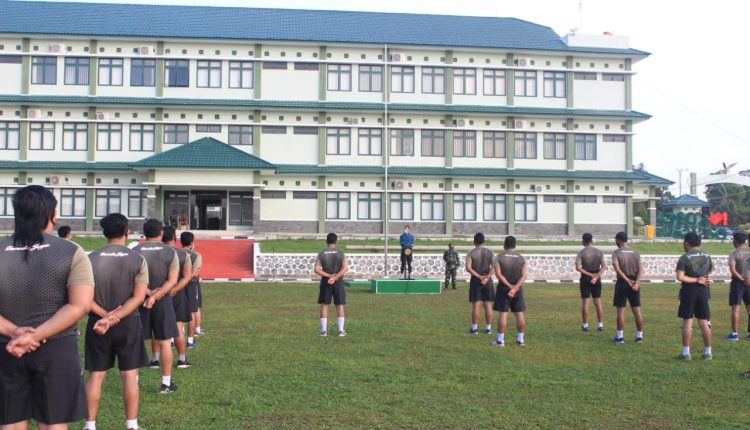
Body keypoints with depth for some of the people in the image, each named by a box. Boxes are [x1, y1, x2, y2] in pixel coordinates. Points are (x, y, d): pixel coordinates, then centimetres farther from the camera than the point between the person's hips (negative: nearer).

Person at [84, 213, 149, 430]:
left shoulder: (91, 258, -3)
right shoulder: (137, 259, -5)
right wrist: (114, 318, -15)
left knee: (95, 376, 9)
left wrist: (105, 315, -9)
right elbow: (139, 297, -12)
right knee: (129, 375, 6)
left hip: (97, 323, 1)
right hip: (128, 323, -1)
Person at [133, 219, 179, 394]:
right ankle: (166, 383, 8)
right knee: (165, 342, 5)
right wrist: (156, 296, -17)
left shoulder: (134, 252, -1)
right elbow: (172, 280, -11)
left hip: (139, 300, 1)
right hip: (163, 301, -1)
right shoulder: (170, 252, -2)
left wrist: (148, 293, -10)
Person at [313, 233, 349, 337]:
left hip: (325, 281, 0)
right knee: (339, 305, 6)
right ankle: (341, 330, 6)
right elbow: (345, 268, -13)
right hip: (338, 281, 0)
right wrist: (335, 278, -16)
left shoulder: (321, 254, -1)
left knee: (324, 305, 6)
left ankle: (323, 330, 5)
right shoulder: (340, 253, -2)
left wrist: (329, 276, -11)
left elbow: (317, 270, -9)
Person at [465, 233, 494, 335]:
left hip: (475, 280, -2)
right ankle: (488, 328, 10)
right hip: (487, 280, 2)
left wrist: (479, 277, -14)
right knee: (488, 305, 7)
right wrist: (487, 277, -15)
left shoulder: (471, 253, -4)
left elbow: (468, 268, -15)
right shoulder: (489, 252, 2)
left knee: (476, 305, 2)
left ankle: (474, 328, 5)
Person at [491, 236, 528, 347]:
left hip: (503, 288, -2)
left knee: (503, 314, -2)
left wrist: (509, 286, -12)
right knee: (519, 314, 6)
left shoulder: (499, 257, -5)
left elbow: (498, 274, -14)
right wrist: (515, 288, -15)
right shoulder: (521, 258, 3)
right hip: (517, 289, 3)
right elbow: (524, 276, -7)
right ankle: (520, 340, 9)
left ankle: (500, 340, -1)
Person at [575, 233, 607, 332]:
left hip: (585, 278, -3)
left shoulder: (581, 252, -8)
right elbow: (604, 266, -6)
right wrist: (596, 276, -13)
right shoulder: (599, 252, 1)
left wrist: (590, 275, -11)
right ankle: (600, 324, 11)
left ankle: (585, 325, 3)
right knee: (598, 302, 9)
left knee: (585, 302, 1)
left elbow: (578, 267, -16)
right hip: (597, 279, 3)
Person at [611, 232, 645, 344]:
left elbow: (617, 268, -17)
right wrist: (636, 283, -12)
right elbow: (641, 269, -3)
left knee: (620, 310, 1)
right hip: (634, 283, 4)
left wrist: (627, 280, -15)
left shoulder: (616, 253, -5)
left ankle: (620, 336, 3)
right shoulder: (635, 253, 8)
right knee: (637, 310, 7)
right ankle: (639, 336, 10)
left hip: (622, 283, -4)